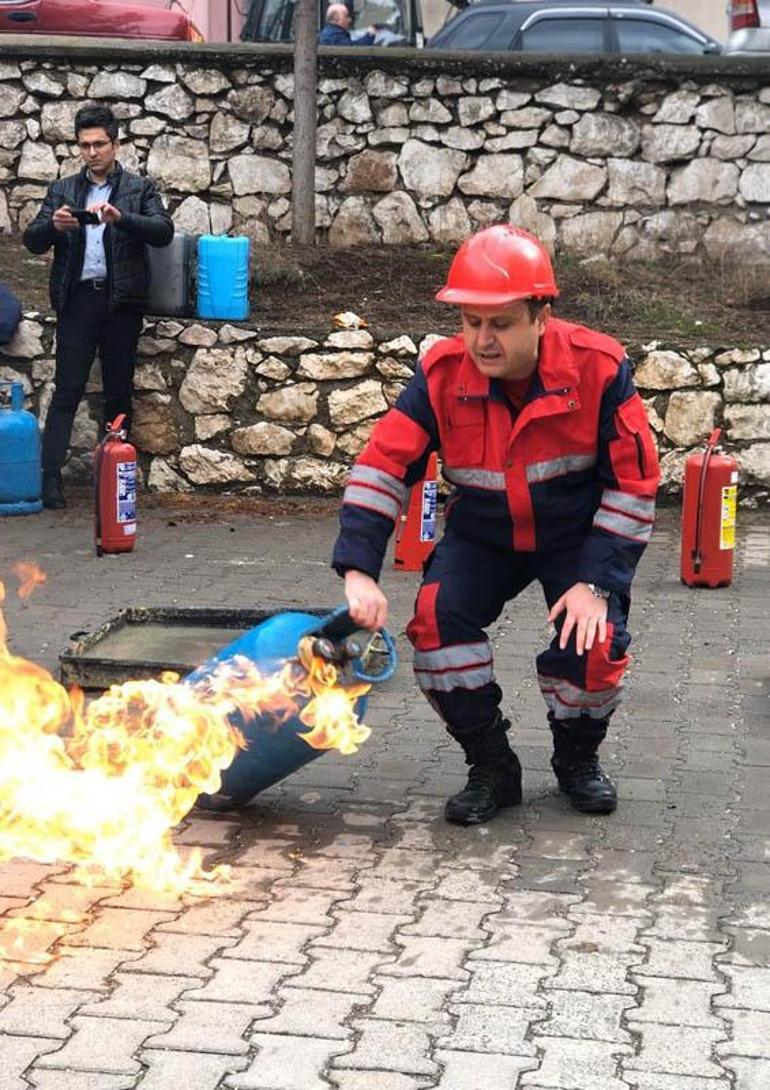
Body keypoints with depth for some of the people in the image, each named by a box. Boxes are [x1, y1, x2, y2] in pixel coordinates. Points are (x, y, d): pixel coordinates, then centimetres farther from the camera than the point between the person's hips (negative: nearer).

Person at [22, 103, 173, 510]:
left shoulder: (139, 189, 9)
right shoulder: (62, 190, 14)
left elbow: (164, 231, -6)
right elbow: (32, 240, 6)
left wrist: (120, 217, -22)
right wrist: (53, 224, -16)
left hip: (121, 300, 0)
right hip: (78, 299, 0)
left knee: (119, 392, 4)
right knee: (67, 389, -6)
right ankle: (50, 476, -10)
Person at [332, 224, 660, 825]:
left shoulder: (599, 368, -26)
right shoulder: (442, 375, -21)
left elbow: (633, 482, -18)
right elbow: (381, 466, -21)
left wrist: (597, 582, -23)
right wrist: (359, 572, -34)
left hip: (578, 535, -2)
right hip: (482, 535, 2)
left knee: (595, 640, -24)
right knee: (435, 620, -23)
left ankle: (578, 757, 10)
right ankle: (492, 768, -2)